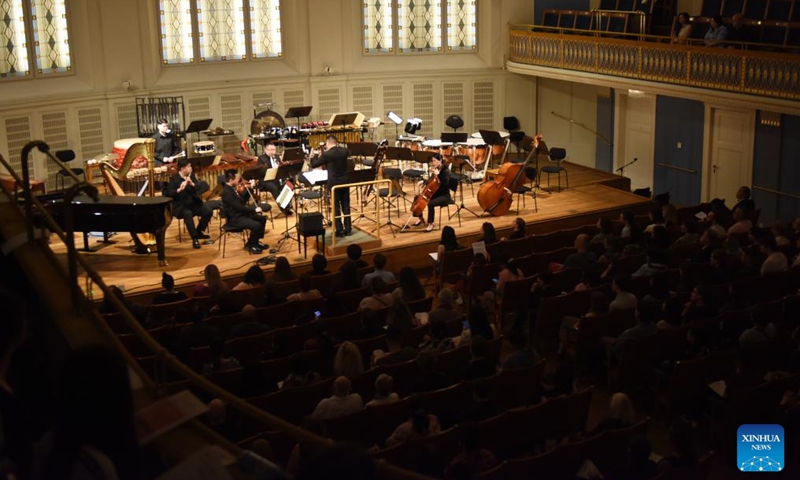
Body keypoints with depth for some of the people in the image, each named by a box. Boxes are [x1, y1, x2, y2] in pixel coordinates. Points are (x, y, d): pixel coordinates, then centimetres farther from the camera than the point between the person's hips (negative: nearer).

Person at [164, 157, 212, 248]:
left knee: (209, 211, -16)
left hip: (194, 203, 5)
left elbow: (205, 186, -3)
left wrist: (193, 184, -20)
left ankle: (198, 231, 5)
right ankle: (195, 238, -25)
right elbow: (168, 193, -19)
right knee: (188, 214, -36)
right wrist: (179, 189, -34)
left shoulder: (192, 176, 7)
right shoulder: (174, 179, -8)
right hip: (181, 206, -5)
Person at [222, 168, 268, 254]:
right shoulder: (227, 192, -23)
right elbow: (239, 207, -26)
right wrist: (254, 209, -20)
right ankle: (251, 245, -2)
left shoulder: (232, 188, 7)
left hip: (241, 214, 10)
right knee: (256, 225, -25)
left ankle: (256, 241, 19)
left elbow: (242, 201, 16)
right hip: (234, 219, -10)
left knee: (262, 218, 11)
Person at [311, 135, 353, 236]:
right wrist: (339, 147, 28)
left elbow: (314, 164, -7)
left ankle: (340, 230, 4)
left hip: (334, 183, -5)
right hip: (345, 181, 5)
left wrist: (316, 155, 9)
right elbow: (349, 153, 25)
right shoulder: (344, 151, -1)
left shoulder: (327, 154, -16)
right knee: (346, 205, 12)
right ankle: (348, 229, 15)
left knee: (336, 207, 3)